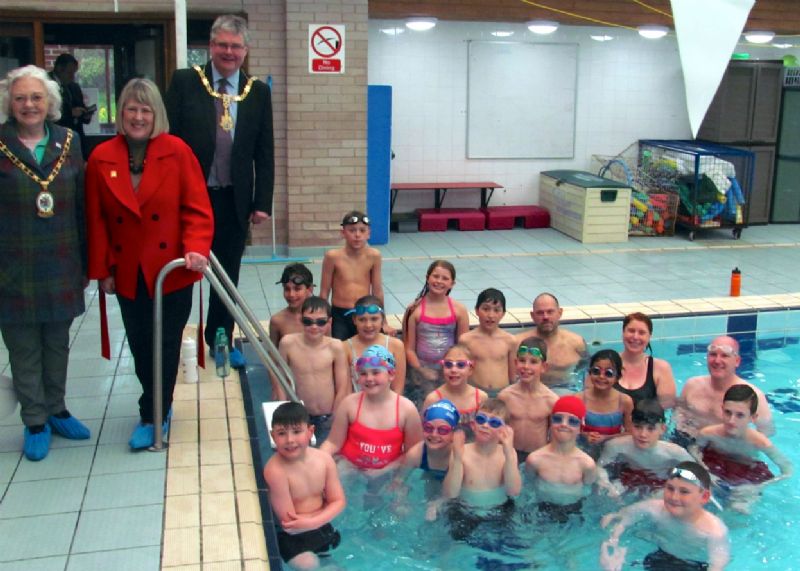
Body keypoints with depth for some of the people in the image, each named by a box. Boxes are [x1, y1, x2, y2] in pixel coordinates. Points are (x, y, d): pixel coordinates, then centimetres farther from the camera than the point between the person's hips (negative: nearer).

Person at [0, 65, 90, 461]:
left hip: (61, 267, 3)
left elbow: (81, 206, 6)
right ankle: (34, 422, 22)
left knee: (58, 343, 15)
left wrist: (85, 261, 7)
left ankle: (56, 410, 32)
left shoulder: (68, 142, 3)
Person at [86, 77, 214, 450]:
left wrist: (196, 250, -21)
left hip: (172, 269, -2)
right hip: (128, 273, 3)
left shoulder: (177, 151, -7)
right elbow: (96, 220, 2)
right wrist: (102, 270, 1)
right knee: (140, 345, 11)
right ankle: (161, 407, 32)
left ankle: (152, 417, 20)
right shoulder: (101, 158, -1)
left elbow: (197, 209, -7)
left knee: (165, 344, 5)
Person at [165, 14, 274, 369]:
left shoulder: (258, 92, 4)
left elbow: (264, 153, 5)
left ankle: (221, 340, 29)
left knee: (228, 273, 13)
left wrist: (263, 202, 0)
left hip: (235, 199, 2)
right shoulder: (184, 83, -2)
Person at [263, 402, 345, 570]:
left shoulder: (325, 460, -12)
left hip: (322, 528, 5)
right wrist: (327, 510, -15)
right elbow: (289, 524, -27)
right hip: (291, 537, -5)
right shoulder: (275, 470, -29)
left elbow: (339, 501, -7)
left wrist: (312, 522, -25)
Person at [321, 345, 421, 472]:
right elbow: (333, 443, 0)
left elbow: (413, 452, -2)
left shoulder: (407, 409, -7)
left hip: (387, 474, 2)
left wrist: (385, 471, -12)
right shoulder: (349, 403, -4)